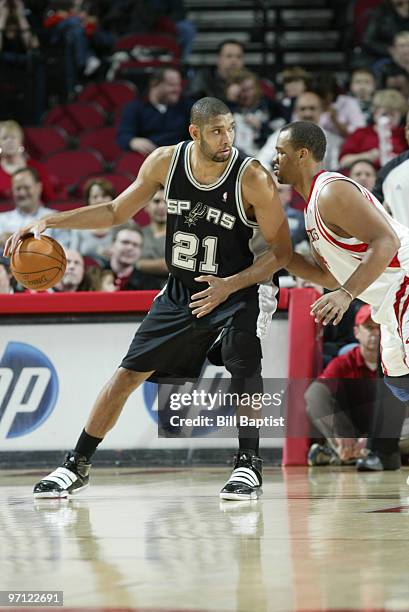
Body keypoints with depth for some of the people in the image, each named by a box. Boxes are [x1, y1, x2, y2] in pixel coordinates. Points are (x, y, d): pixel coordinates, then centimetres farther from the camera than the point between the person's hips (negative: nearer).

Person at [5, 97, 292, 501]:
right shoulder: (166, 162, -11)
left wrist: (229, 285, -29)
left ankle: (248, 465, -16)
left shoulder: (253, 178, -23)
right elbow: (116, 212, 3)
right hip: (181, 290, 4)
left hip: (236, 290, -4)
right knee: (128, 372, 4)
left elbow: (281, 250, -17)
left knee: (244, 363, -29)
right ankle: (77, 465, 15)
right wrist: (50, 222, -6)